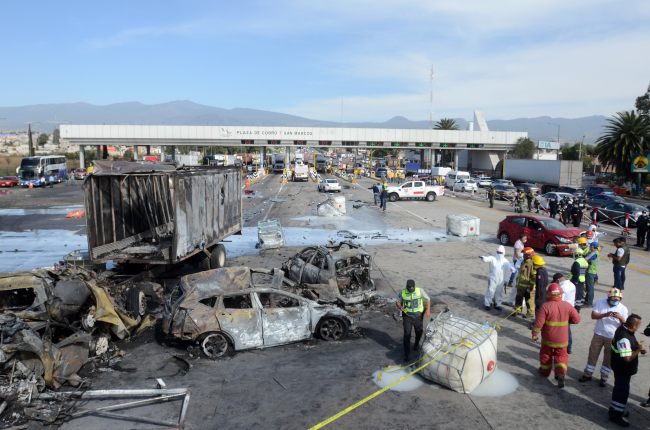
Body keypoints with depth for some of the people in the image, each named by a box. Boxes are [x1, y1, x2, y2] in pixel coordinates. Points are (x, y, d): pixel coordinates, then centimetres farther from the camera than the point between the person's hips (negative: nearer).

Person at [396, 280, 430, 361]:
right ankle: (407, 354, 4)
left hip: (418, 316, 1)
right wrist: (400, 307, -21)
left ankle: (416, 345, 50)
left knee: (419, 332, 19)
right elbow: (398, 302, 2)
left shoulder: (420, 291, -14)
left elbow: (428, 300, -3)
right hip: (407, 316, -1)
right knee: (407, 334, -5)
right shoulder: (402, 292, -12)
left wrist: (428, 310, -17)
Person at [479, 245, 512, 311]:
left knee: (499, 293, 12)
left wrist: (505, 281, 6)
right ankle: (488, 304, 8)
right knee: (490, 291, -4)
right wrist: (483, 258, -49)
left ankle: (497, 304, 27)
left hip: (501, 280, 2)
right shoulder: (492, 258, -5)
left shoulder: (506, 261, 2)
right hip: (492, 279, -2)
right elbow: (486, 259, -26)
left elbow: (507, 272, 7)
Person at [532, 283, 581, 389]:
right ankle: (561, 373, -2)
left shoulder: (545, 306, -19)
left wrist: (534, 334, -6)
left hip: (547, 338, -2)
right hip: (562, 340, 2)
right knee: (561, 356, 17)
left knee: (545, 354, 21)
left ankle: (545, 371, 36)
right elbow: (577, 319, -1)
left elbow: (538, 322, -18)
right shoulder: (567, 306, -10)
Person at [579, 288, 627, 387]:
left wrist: (620, 318, -29)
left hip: (612, 337, 0)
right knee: (593, 355, 8)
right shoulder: (600, 302, -5)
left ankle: (604, 378, 25)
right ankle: (588, 375, 23)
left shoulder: (623, 308, -6)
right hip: (598, 334, 1)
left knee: (608, 359, 8)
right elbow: (593, 315, -12)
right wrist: (605, 315, -28)